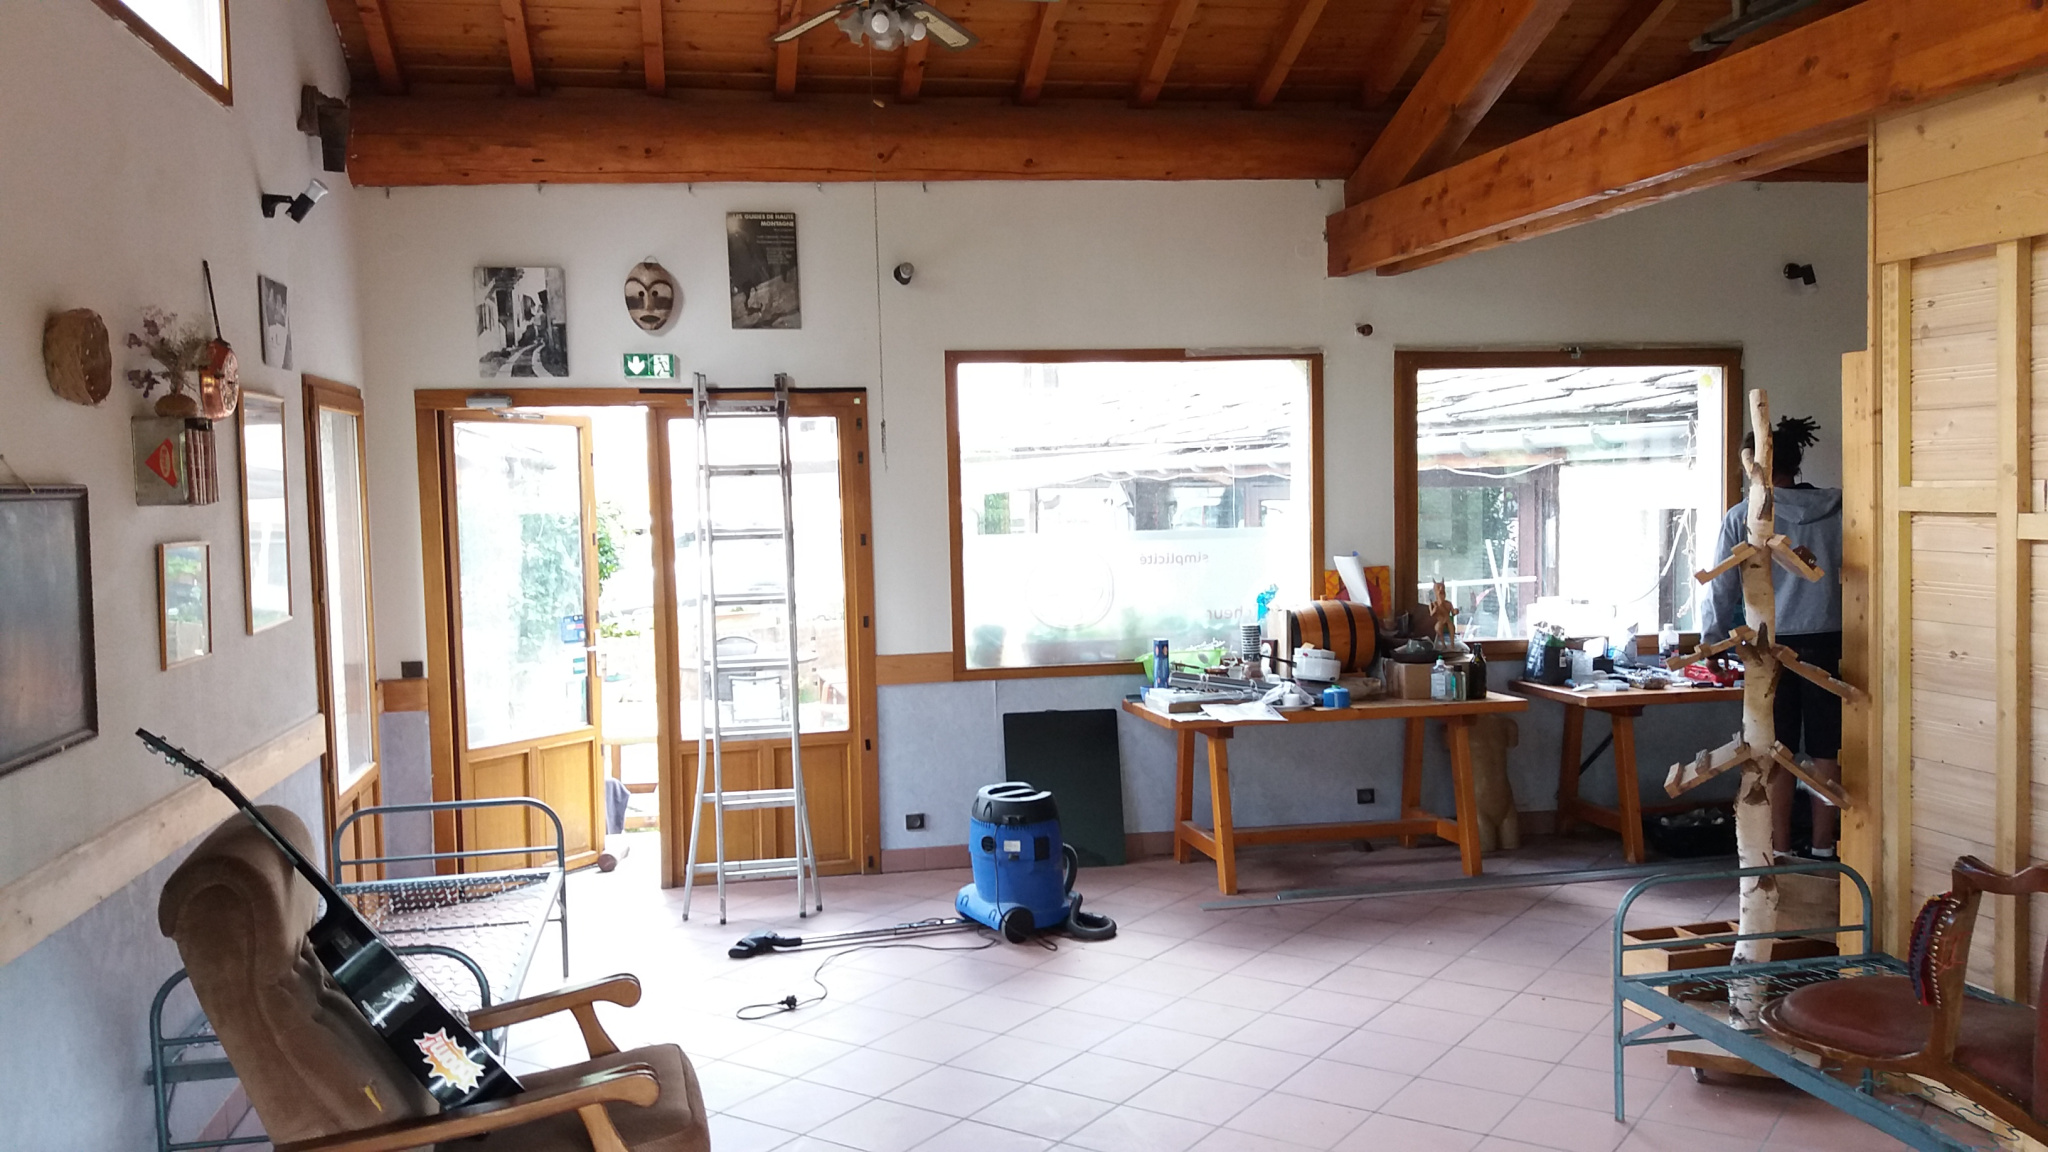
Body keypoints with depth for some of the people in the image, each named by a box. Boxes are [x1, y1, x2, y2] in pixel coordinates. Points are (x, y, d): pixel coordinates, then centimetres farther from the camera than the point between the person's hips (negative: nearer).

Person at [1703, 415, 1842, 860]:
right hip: (1827, 643, 2)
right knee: (1826, 753, 8)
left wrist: (1713, 641, 14)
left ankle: (1780, 854, 9)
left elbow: (1724, 586, 1)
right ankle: (1823, 851, 15)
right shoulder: (1836, 508, 0)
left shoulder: (1743, 516, -4)